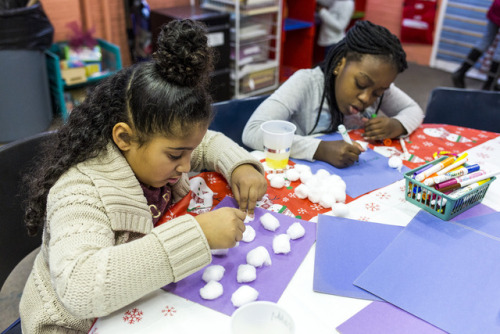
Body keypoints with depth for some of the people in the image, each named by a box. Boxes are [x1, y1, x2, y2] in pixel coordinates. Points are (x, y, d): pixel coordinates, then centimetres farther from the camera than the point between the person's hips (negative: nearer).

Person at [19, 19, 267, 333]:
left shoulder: (154, 146, -9)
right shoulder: (79, 190, -30)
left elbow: (210, 142, 8)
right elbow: (79, 287, -44)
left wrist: (240, 166, -14)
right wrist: (196, 234, -46)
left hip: (148, 302, 6)